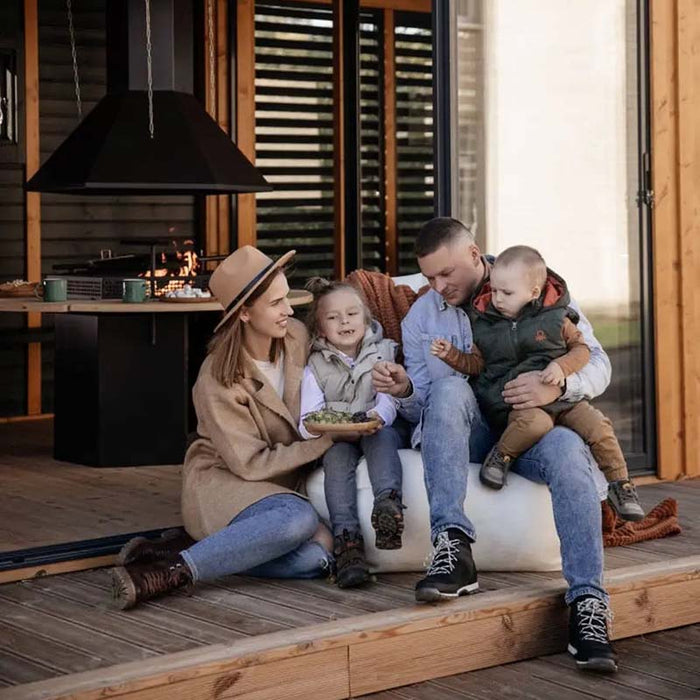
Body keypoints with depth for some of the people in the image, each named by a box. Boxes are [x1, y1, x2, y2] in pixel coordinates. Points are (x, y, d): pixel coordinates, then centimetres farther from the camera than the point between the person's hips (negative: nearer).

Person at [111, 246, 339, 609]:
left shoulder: (297, 336, -2)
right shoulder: (218, 379, -17)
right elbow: (250, 463, -17)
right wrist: (325, 442, -19)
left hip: (282, 484, 6)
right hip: (221, 483, -6)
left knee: (317, 555, -27)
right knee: (299, 518, -37)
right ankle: (172, 571, -32)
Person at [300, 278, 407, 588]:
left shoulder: (383, 353, 10)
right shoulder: (315, 367, 8)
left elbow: (390, 398, -2)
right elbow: (308, 421, -2)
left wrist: (377, 416, -28)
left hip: (376, 430, 0)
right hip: (336, 440, 0)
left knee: (382, 438, -34)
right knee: (337, 456, -33)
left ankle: (387, 501, -59)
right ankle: (346, 538, -46)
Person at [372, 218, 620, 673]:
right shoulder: (420, 319, 13)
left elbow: (597, 365, -2)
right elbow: (424, 409, 14)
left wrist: (558, 387, -24)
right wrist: (405, 392, -11)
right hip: (466, 434, 2)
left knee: (568, 449, -36)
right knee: (449, 387, -32)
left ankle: (588, 603, -38)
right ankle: (453, 547, -42)